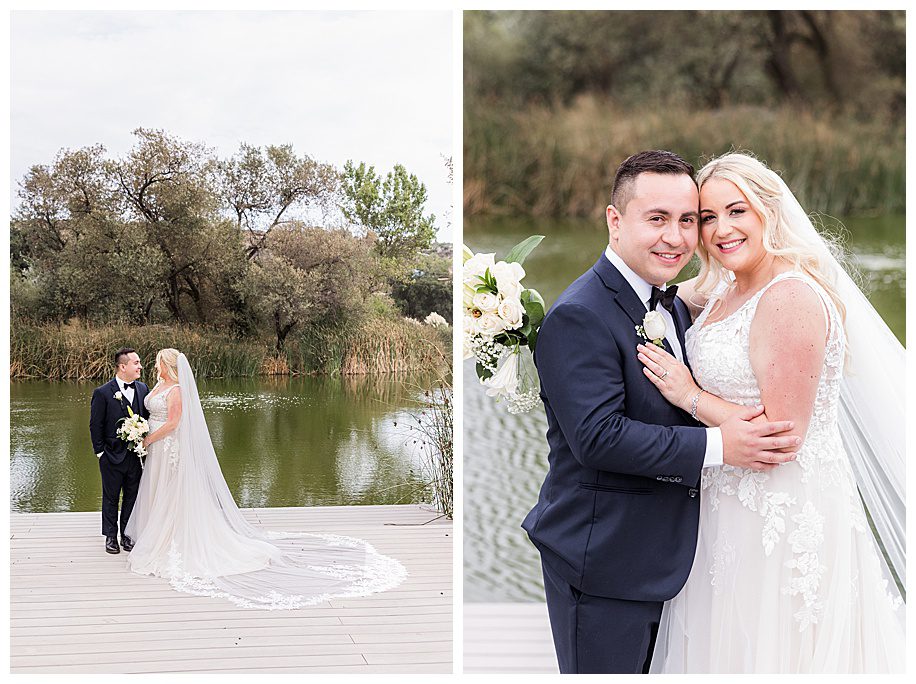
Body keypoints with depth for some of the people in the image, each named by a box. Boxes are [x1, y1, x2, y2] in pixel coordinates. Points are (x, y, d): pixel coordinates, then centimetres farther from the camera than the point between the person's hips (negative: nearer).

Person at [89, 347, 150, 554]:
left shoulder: (142, 389, 3)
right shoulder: (102, 393, -11)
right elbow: (95, 425, -6)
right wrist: (100, 452, -7)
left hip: (136, 455, 4)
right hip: (113, 457, -4)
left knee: (132, 496, 12)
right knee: (111, 498, 10)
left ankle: (127, 533, 25)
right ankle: (111, 536, 22)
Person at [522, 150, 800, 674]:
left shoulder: (674, 306, 10)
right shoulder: (579, 317, -20)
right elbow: (597, 436, -27)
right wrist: (717, 446, -26)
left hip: (662, 551, 9)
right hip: (601, 561, -9)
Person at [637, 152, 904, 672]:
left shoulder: (791, 298, -21)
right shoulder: (725, 291, 7)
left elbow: (782, 434, -24)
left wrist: (689, 395, -17)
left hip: (786, 513, -9)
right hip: (734, 503, 9)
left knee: (765, 646, 6)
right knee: (724, 646, 20)